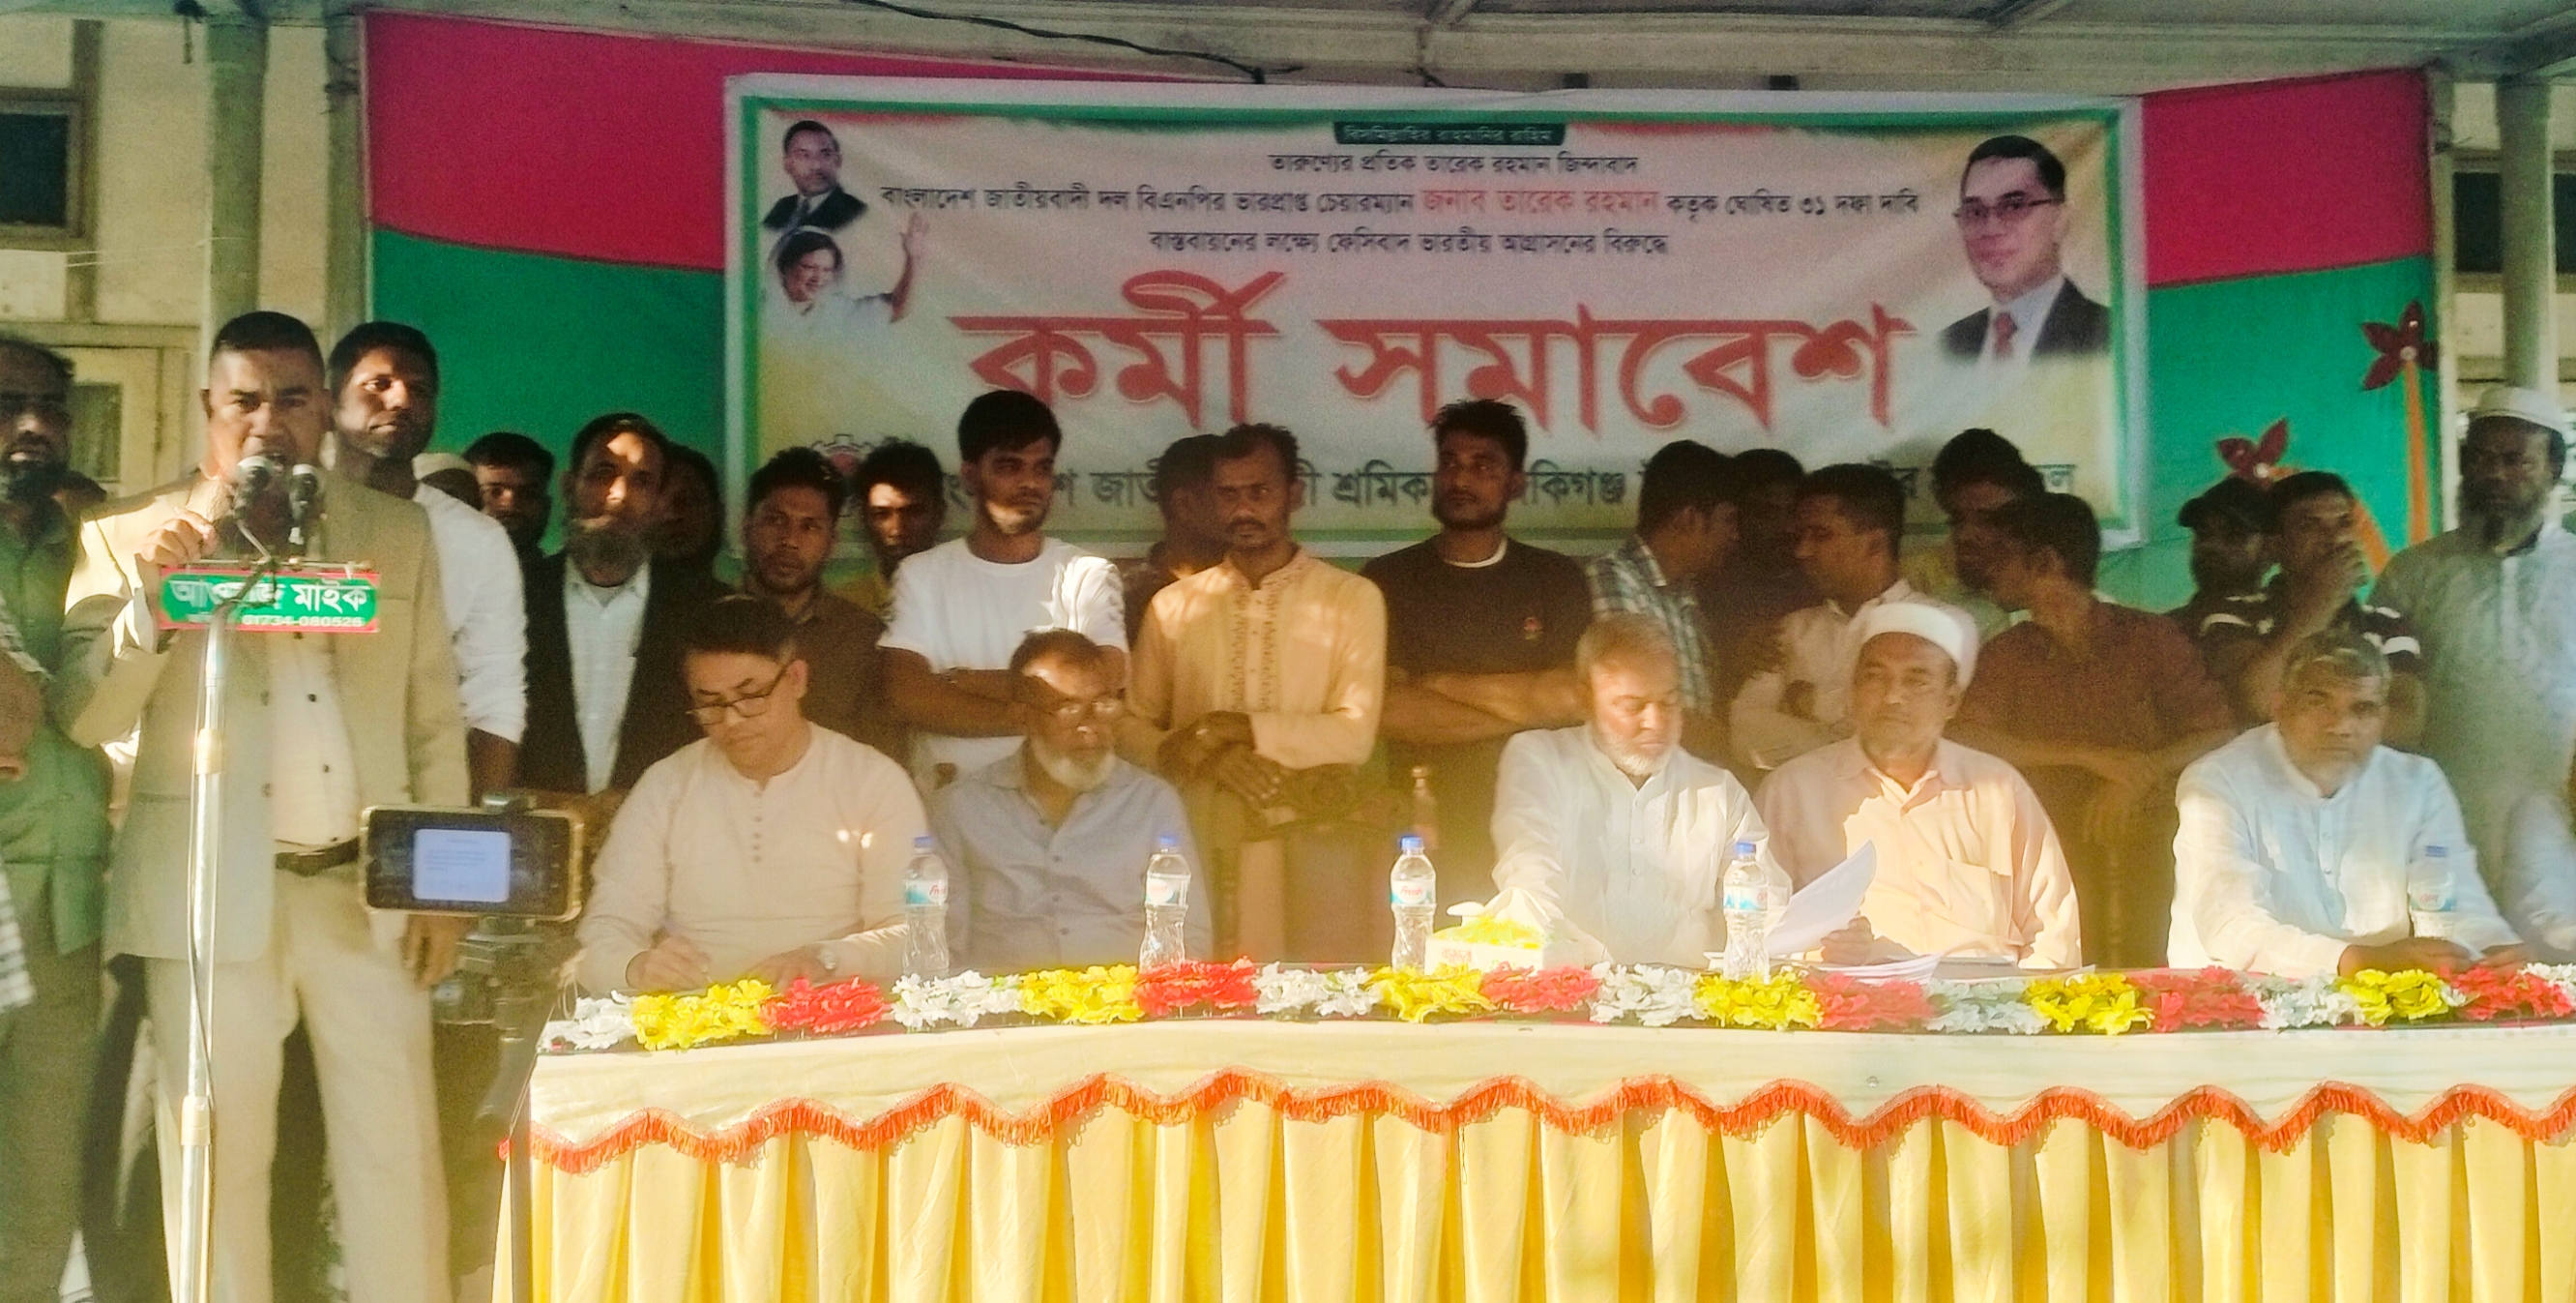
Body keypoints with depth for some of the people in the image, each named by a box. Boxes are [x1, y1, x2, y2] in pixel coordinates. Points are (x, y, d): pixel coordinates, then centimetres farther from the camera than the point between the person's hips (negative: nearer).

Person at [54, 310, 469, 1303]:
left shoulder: (398, 531, 9)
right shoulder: (130, 536, 3)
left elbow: (436, 720, 10)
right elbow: (85, 718, -3)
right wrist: (152, 597, -17)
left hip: (368, 892, 2)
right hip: (211, 897, -1)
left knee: (397, 1155, 4)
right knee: (218, 1161, 4)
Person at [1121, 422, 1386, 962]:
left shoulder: (1351, 598, 4)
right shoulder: (1173, 607, 13)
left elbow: (1355, 733, -6)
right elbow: (1131, 727, 8)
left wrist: (1239, 728, -14)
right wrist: (1208, 757, -10)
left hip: (1312, 856, -2)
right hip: (1203, 851, 2)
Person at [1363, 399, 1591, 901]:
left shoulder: (1559, 579, 8)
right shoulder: (1387, 580, 4)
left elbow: (1576, 699, -5)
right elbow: (1388, 711, -8)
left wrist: (1442, 684, -6)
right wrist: (1526, 708, -6)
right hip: (1426, 835, -1)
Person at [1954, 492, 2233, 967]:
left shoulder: (2150, 637, 6)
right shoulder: (2004, 654, 8)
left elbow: (2220, 732, 0)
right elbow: (1964, 739, -8)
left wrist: (2145, 771, -15)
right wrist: (2094, 757, -11)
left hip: (2145, 830, -1)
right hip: (2048, 836, 1)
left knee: (2140, 971, -17)